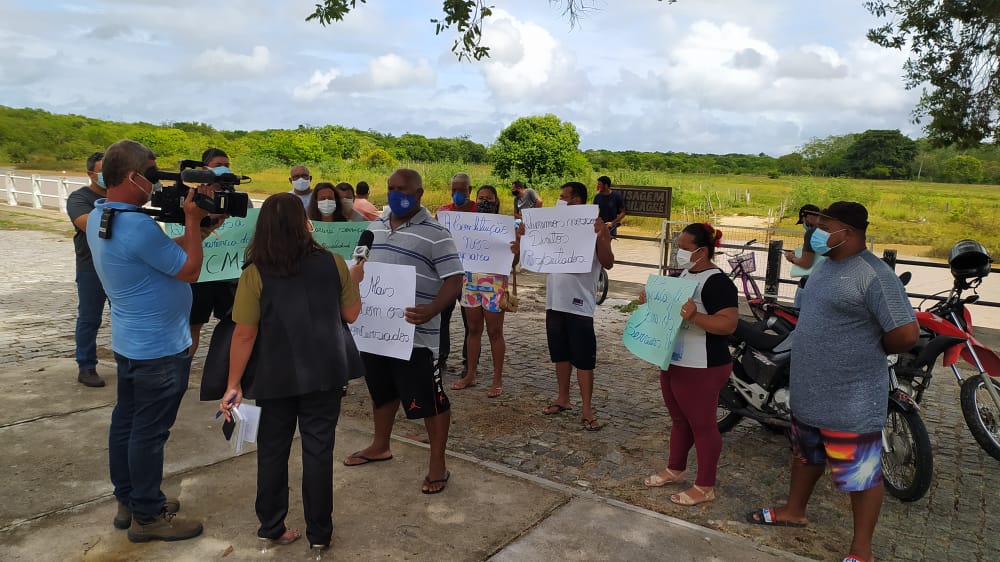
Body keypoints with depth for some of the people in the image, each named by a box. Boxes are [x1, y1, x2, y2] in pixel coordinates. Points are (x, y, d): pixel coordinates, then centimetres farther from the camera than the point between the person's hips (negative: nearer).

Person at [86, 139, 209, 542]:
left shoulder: (98, 218, 4)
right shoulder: (138, 226, -28)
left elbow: (166, 254, 9)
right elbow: (189, 270, -18)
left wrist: (196, 224, 3)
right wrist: (192, 220, -11)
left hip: (129, 342, 10)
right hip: (160, 349, -10)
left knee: (126, 421, 18)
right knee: (149, 431, 2)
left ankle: (128, 500, 33)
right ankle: (147, 516, 16)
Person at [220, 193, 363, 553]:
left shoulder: (254, 273, -10)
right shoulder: (332, 262, -7)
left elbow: (244, 335, -11)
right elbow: (351, 314, 2)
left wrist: (233, 384, -3)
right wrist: (354, 278, 17)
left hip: (276, 377, 0)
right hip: (324, 373, 1)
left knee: (272, 451, 16)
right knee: (318, 450, 9)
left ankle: (271, 527, 28)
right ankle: (319, 532, 19)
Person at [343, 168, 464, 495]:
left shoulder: (435, 234, -12)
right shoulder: (375, 227, 10)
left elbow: (454, 281, -16)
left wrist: (432, 311, -32)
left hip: (414, 333, -7)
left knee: (428, 398, 1)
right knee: (381, 390, 23)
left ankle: (437, 464, 15)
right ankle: (380, 446, 42)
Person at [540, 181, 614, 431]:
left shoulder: (595, 227, -8)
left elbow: (608, 263, -15)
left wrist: (601, 236, -29)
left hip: (579, 304, -6)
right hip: (555, 301, 6)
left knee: (583, 358, 0)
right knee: (560, 354, 16)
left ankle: (587, 410, 8)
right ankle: (563, 399, 30)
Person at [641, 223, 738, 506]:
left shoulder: (717, 282, -20)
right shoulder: (685, 274, 10)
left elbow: (729, 323, -27)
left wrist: (696, 317, -41)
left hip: (701, 369, -9)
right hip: (673, 362, 9)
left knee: (701, 424, 3)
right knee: (679, 420, 21)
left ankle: (705, 486, 17)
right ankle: (674, 470, 37)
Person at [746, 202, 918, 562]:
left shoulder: (873, 275, -22)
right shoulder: (826, 264, 7)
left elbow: (906, 333, -24)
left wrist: (868, 351, -8)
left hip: (849, 401, -9)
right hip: (808, 392, 9)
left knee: (861, 474, 7)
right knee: (805, 455, 26)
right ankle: (794, 511, 45)